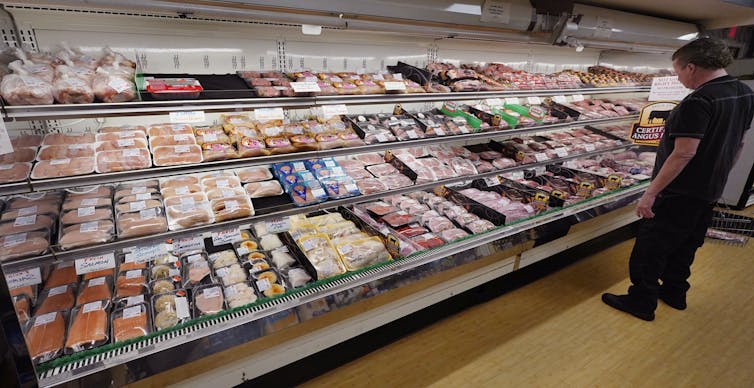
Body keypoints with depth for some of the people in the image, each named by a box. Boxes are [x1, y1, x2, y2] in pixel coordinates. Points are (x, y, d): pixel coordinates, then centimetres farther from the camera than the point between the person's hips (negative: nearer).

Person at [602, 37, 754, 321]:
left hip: (679, 193, -9)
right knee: (685, 245, 22)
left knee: (650, 249, 3)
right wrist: (719, 174, 26)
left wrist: (651, 193, -25)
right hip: (711, 191, 9)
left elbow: (684, 153, -27)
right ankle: (674, 292, 37)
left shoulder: (699, 101, -23)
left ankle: (641, 303, 13)